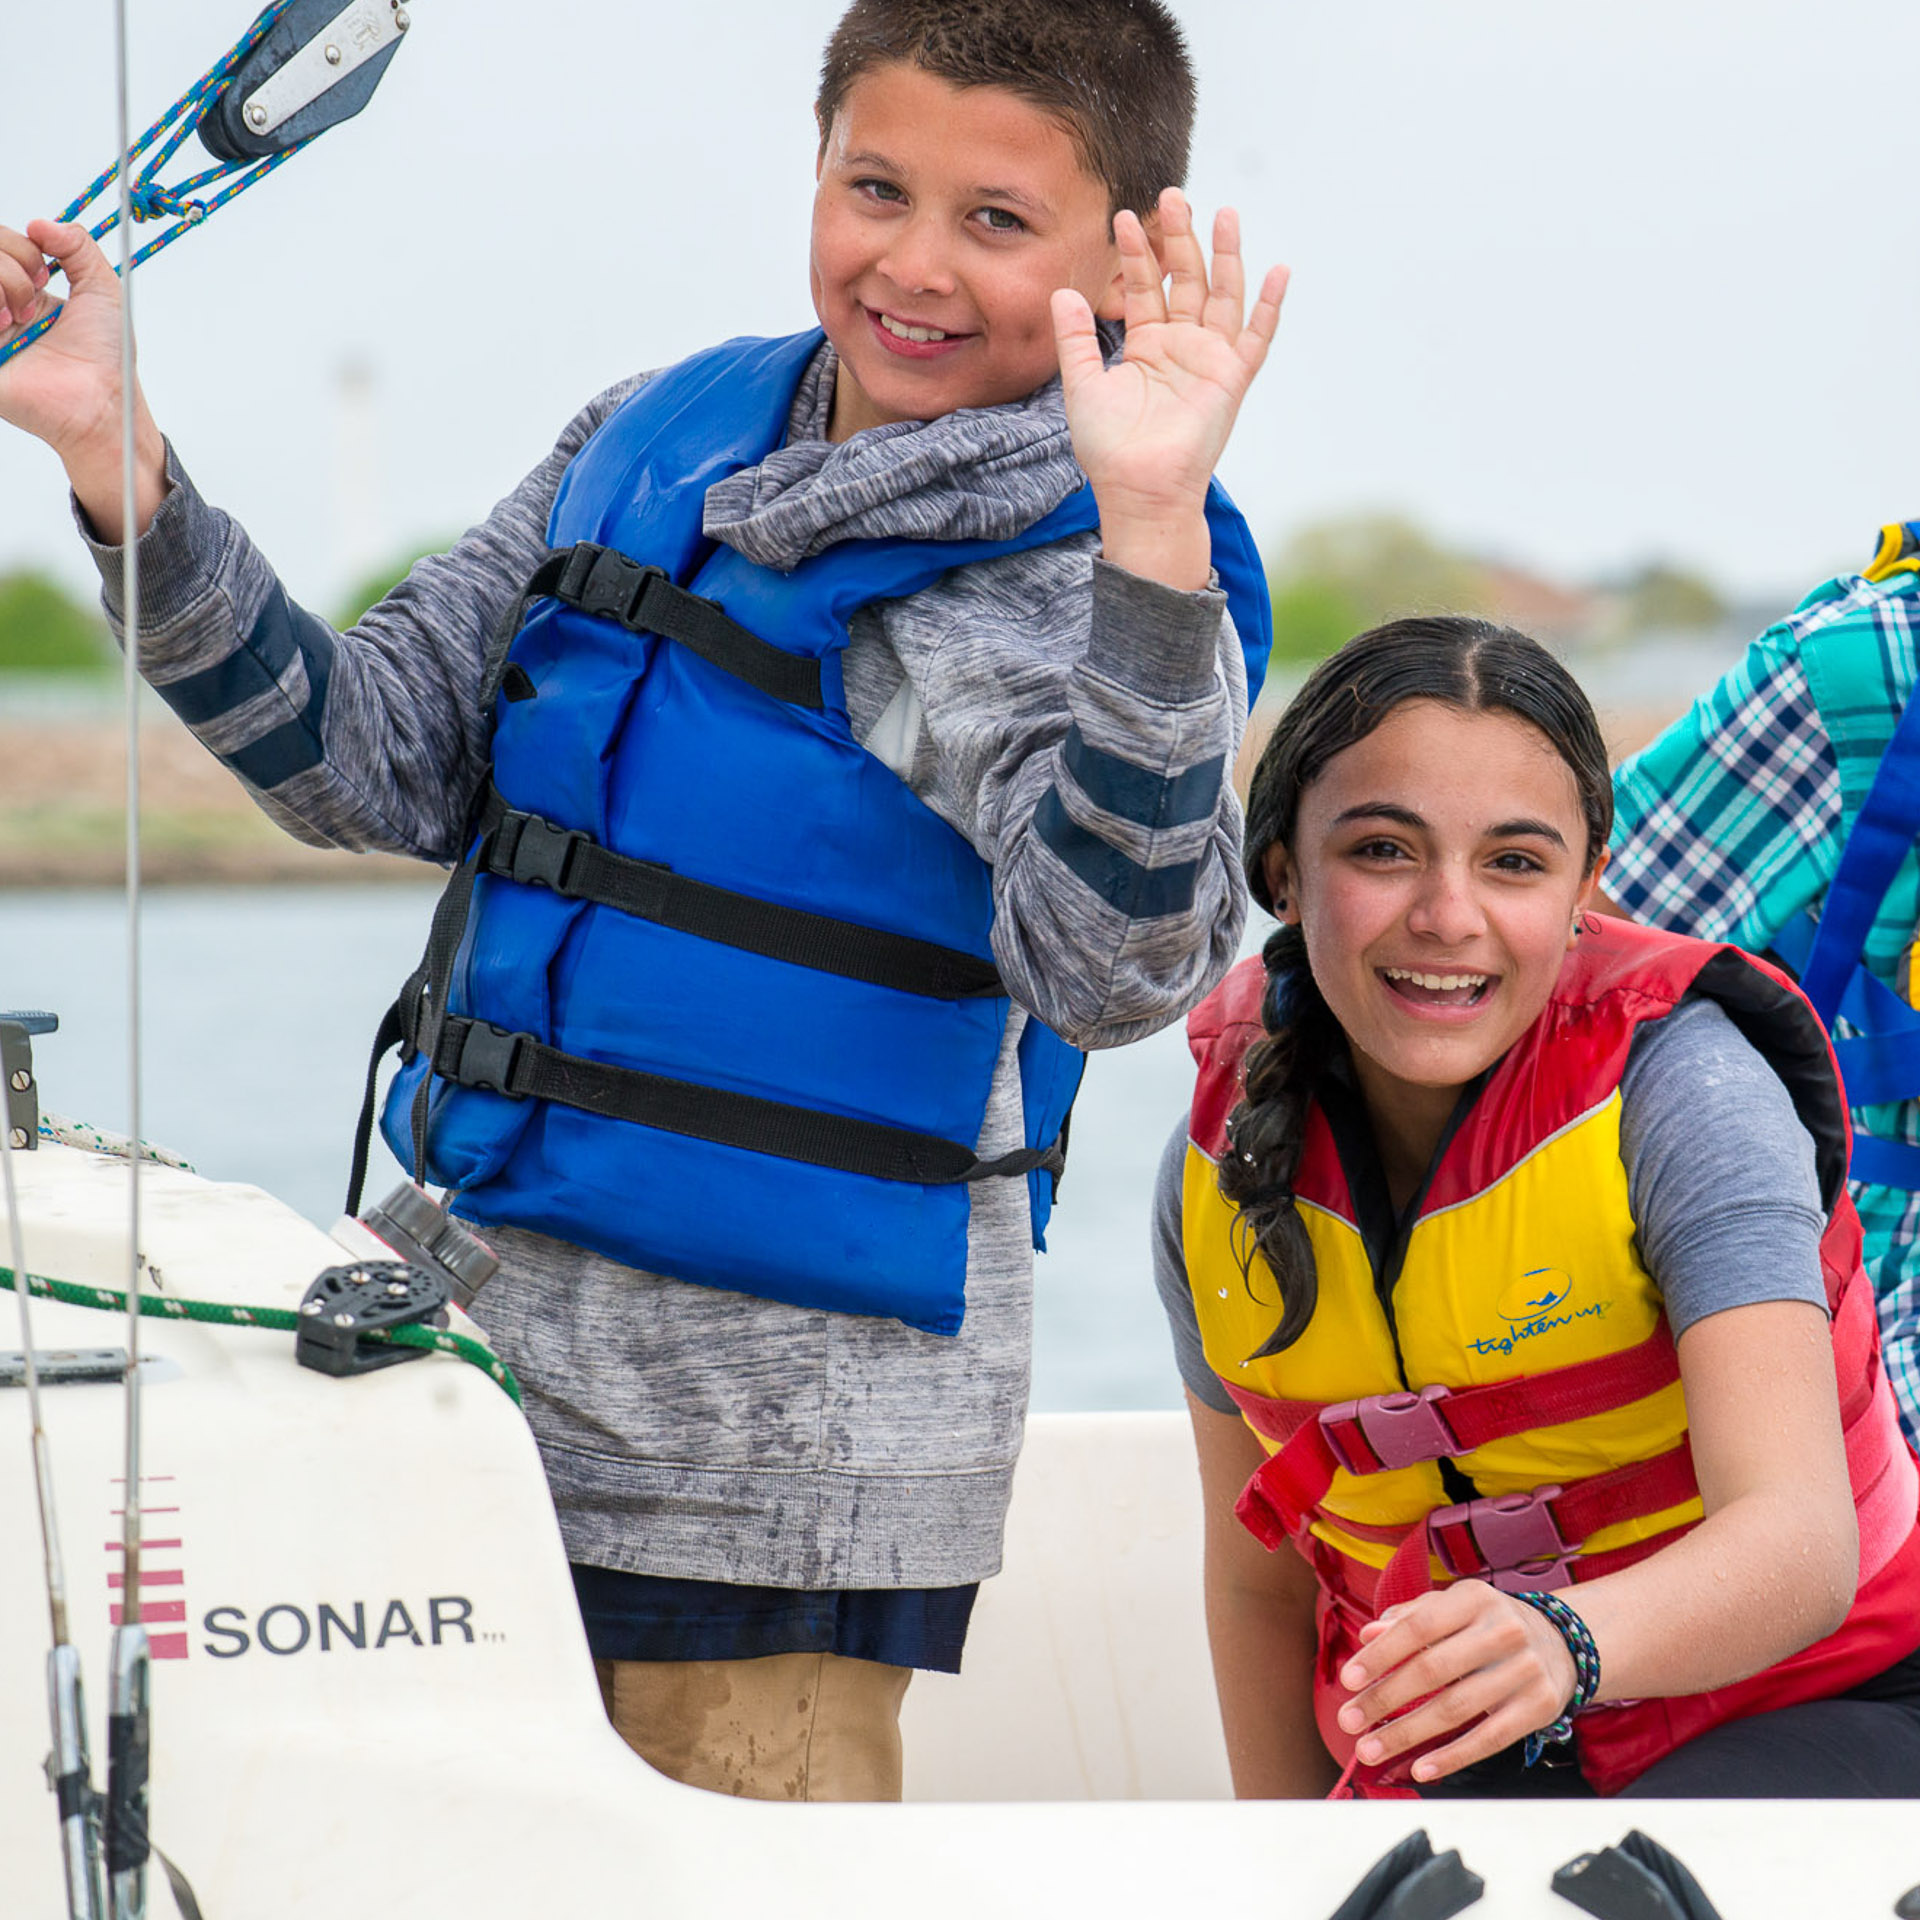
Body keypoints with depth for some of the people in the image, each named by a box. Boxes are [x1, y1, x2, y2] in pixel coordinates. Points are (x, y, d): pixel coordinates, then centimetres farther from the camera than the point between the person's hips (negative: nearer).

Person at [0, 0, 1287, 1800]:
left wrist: (1152, 529, -43)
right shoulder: (658, 435, 7)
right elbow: (373, 762, 7)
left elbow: (1112, 965, -32)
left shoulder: (1090, 584, -13)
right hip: (468, 1332, 7)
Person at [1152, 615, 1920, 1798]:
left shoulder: (1682, 1093, -19)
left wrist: (1563, 1645, -51)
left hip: (1801, 1715, -5)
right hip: (1454, 1757, 5)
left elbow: (1803, 1539, -32)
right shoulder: (1220, 1169, -5)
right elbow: (1261, 1579, 8)